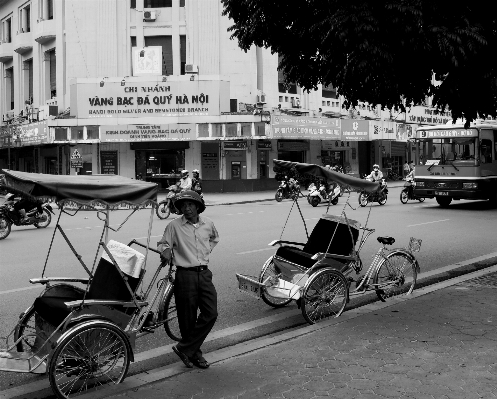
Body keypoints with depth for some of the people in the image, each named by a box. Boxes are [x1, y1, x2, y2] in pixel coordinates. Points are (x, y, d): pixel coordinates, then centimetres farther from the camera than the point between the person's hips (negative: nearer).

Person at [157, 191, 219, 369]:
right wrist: (165, 249, -17)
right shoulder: (174, 226, -5)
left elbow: (215, 238, 28)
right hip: (185, 275, -4)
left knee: (211, 314, -4)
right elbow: (162, 243, 4)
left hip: (204, 274, 4)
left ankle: (184, 348, 6)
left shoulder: (208, 224, 6)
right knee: (188, 318, 2)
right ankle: (194, 353, 20)